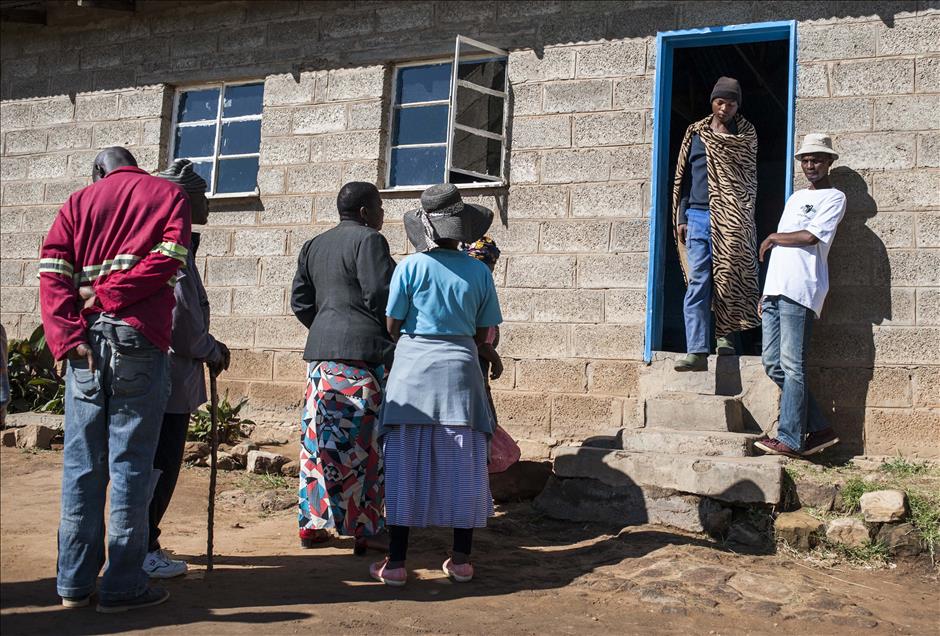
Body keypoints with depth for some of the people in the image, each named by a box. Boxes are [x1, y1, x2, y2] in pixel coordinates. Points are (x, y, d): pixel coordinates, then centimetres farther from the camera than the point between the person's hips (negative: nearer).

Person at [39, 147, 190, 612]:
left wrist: (67, 337, -5)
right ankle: (122, 587, 6)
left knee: (82, 464, 10)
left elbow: (52, 272, 3)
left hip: (85, 341, 3)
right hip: (139, 338, -3)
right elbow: (167, 259, -6)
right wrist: (109, 296, -4)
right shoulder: (169, 194, 13)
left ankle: (75, 581, 17)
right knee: (130, 464, 1)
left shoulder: (80, 200, 19)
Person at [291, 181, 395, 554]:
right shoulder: (369, 240, -6)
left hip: (320, 351, 8)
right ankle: (365, 529, 1)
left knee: (318, 437, 10)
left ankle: (311, 524, 15)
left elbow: (299, 301, 17)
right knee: (361, 440, -4)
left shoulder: (313, 246, 18)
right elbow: (379, 296, -14)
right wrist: (394, 335, 0)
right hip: (360, 351, -8)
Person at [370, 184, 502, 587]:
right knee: (462, 466, 8)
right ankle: (461, 560, 15)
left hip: (414, 366, -1)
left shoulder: (411, 267, -3)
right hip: (460, 370, 2)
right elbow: (484, 334, 5)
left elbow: (392, 325, -1)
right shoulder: (479, 272, 3)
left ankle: (396, 563, 5)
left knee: (405, 466, 2)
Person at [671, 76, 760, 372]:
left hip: (733, 220, -1)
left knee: (729, 279, 4)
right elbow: (684, 176, 12)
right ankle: (697, 350, -12)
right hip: (698, 217, 1)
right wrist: (681, 217, 7)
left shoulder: (747, 134, 9)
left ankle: (725, 334, 23)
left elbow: (747, 177, -2)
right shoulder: (695, 133, 13)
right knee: (697, 283, -7)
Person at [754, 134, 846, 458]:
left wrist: (773, 238, 3)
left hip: (799, 291, -8)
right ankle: (819, 429, 11)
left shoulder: (834, 197, 3)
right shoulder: (795, 197, 26)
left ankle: (790, 439, -6)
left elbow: (810, 237, -13)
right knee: (773, 364, 3)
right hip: (775, 289, 8)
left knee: (792, 365, -9)